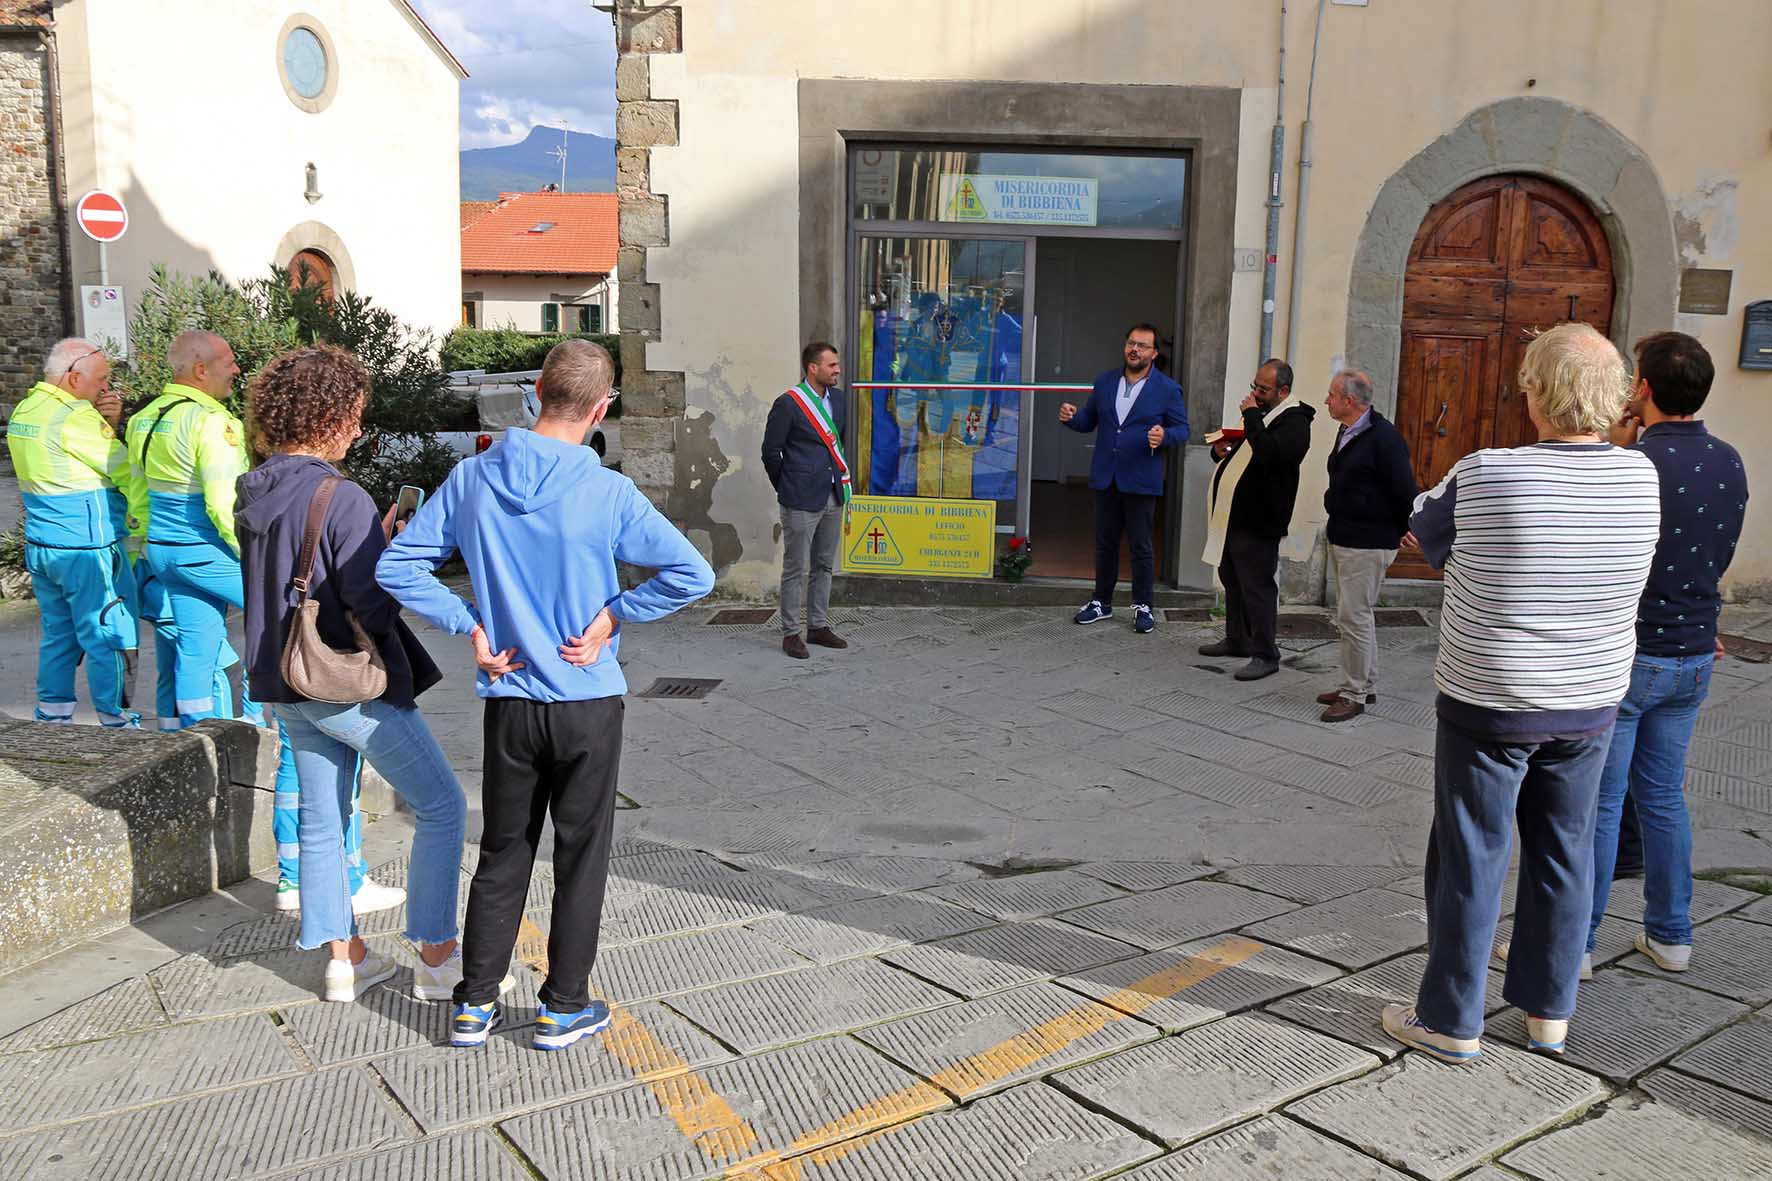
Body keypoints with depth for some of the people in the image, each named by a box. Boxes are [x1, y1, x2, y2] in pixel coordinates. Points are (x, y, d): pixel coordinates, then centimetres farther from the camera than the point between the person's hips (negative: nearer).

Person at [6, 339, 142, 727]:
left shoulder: (23, 412, 11)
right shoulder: (75, 416, -17)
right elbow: (125, 470, -12)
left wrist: (108, 422, -3)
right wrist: (137, 520, 3)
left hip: (40, 546, 9)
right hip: (87, 549, -9)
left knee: (58, 636, 17)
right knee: (108, 639, 0)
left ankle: (51, 721, 23)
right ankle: (117, 725, 7)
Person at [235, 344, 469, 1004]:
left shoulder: (253, 493, 4)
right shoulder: (342, 499, -21)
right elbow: (375, 607, -23)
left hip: (287, 686, 8)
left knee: (321, 820, 17)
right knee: (441, 807, 5)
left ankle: (344, 958, 27)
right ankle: (436, 960, 9)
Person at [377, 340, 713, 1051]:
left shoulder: (473, 478, -3)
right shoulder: (608, 493, -14)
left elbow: (397, 567, 1)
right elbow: (691, 574, -16)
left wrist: (469, 626, 0)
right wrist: (613, 616, -7)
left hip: (508, 703, 3)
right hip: (588, 704, -3)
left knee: (502, 853, 16)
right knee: (581, 855, 11)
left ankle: (474, 1005, 25)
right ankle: (565, 1007, 21)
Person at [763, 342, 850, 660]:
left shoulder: (837, 404, 9)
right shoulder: (788, 404, -11)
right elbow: (771, 451, -7)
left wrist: (841, 483, 15)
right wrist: (787, 487, 1)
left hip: (832, 498, 7)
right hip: (801, 501, -7)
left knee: (824, 566, 13)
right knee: (796, 569, -1)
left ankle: (819, 627, 24)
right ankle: (790, 634, 7)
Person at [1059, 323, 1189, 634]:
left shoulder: (1168, 389, -2)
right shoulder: (1105, 382, 10)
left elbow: (1182, 429, -1)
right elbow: (1089, 420, 15)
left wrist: (1164, 436, -22)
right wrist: (1071, 417, -6)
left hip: (1141, 481, -4)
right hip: (1105, 479, 4)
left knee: (1141, 547, 2)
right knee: (1105, 543, 12)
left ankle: (1143, 606, 14)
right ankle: (1102, 602, 24)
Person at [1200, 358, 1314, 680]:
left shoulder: (1293, 422, -12)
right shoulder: (1260, 414, 18)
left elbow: (1270, 453, -31)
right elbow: (1239, 453, 29)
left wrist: (1251, 415, -21)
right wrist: (1221, 451, 5)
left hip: (1258, 521, -10)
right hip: (1232, 516, 10)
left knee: (1257, 587, -5)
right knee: (1232, 581, 18)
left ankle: (1265, 655, 2)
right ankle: (1236, 640, 32)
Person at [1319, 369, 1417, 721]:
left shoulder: (1383, 437, -19)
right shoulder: (1347, 432, 11)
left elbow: (1405, 490, -18)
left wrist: (1405, 529, -9)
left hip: (1368, 545, -10)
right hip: (1342, 539, 10)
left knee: (1354, 616, -6)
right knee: (1354, 614, 16)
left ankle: (1354, 695, 3)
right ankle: (1366, 685, 28)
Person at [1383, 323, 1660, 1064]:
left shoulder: (1485, 476, -19)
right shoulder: (1640, 479, -6)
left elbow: (1426, 532, -1)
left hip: (1488, 705, -4)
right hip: (1590, 705, 5)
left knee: (1470, 861, 7)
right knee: (1563, 855, 17)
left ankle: (1451, 1021, 18)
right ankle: (1548, 1013, 30)